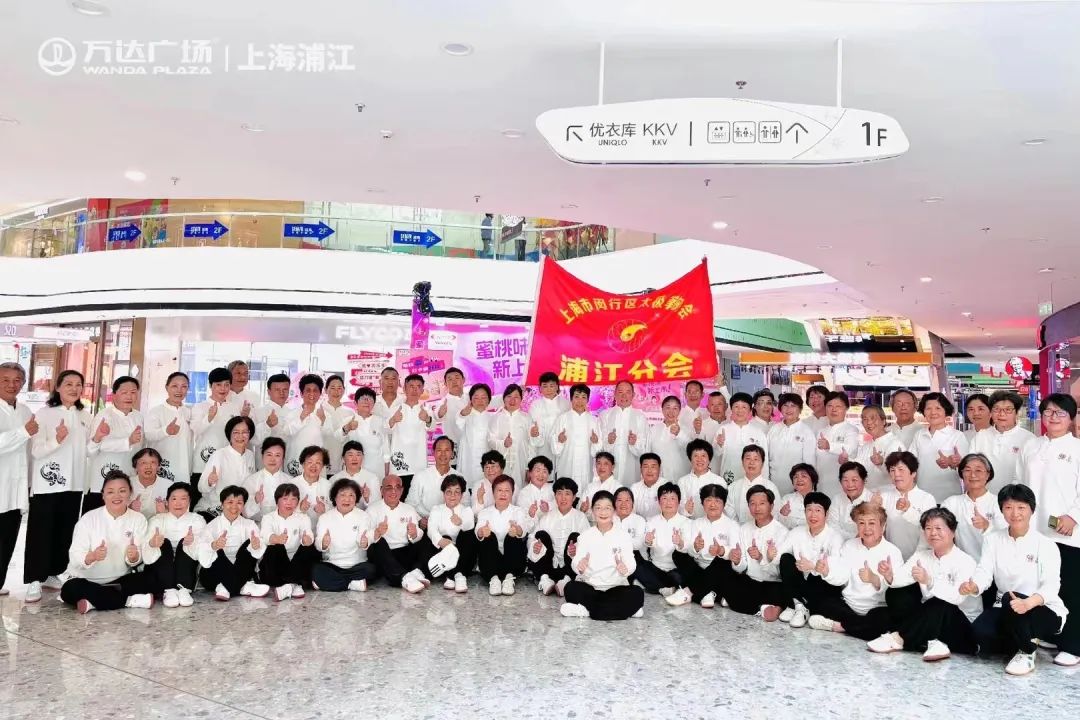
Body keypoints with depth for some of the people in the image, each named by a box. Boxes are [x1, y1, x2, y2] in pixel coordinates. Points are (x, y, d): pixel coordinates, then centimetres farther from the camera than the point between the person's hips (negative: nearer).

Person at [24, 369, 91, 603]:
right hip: (47, 483, -5)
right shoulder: (44, 413, -5)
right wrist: (57, 439, -30)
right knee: (40, 531, -2)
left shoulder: (85, 416, 10)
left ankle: (52, 573, 21)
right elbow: (36, 450, -13)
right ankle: (34, 579, 4)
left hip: (74, 483, 5)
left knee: (65, 532, 10)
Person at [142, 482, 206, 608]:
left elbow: (201, 554, -16)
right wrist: (152, 544, -40)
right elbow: (147, 557, -16)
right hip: (158, 572, 0)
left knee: (183, 543, -21)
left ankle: (184, 590, -33)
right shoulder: (157, 520, -3)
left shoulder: (198, 520, -2)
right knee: (165, 543, -22)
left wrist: (193, 543, -38)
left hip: (185, 570, 0)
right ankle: (168, 591, -34)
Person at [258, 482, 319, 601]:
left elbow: (309, 535, -14)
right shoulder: (268, 518, 5)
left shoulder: (303, 518, 9)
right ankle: (294, 585, -34)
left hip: (297, 562, 2)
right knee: (275, 548, -32)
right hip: (275, 564, -2)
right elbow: (265, 535, -20)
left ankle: (285, 586, -31)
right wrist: (276, 539, -46)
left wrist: (308, 539, -41)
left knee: (311, 549, -27)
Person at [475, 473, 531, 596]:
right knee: (489, 537, -26)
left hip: (513, 559, 0)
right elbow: (478, 532, -16)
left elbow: (523, 529, -20)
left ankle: (509, 578, -30)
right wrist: (482, 532, -43)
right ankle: (493, 578, -33)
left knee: (513, 536, -27)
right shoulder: (484, 513, 6)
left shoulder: (518, 512, 4)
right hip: (491, 559, 1)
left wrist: (518, 530, -46)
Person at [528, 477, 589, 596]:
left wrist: (578, 549, -32)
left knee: (575, 536, -23)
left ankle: (566, 580, -31)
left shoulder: (580, 517, 4)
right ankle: (545, 579, -29)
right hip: (550, 565, 2)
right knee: (542, 534, -17)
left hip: (571, 564, -2)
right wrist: (533, 545, -24)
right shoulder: (547, 517, 11)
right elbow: (532, 538, 0)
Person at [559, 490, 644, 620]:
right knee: (571, 588, -29)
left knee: (637, 594, -28)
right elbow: (575, 563, -6)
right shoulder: (586, 535, 4)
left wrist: (625, 568, -34)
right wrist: (579, 566, -31)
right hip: (588, 587, 0)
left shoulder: (623, 536, 1)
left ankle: (586, 610, -26)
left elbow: (631, 564, -10)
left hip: (616, 588, 0)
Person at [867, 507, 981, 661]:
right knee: (895, 594, -8)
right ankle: (931, 642, -18)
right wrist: (890, 576, -35)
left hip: (964, 626, -6)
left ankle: (898, 639, -20)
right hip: (930, 619, 6)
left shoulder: (965, 561, -15)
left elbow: (957, 597, -31)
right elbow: (903, 575, -12)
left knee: (939, 605, -35)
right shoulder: (922, 555, 5)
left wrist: (929, 581, -46)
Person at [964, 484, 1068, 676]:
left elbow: (1051, 585, -21)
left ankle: (1027, 653, -10)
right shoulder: (993, 539, 4)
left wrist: (1027, 603, -43)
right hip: (1006, 610, 4)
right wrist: (973, 586, -34)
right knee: (980, 632, -26)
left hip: (1044, 611, -4)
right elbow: (984, 572, -8)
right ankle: (1029, 640, 6)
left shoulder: (1046, 545, -8)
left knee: (1009, 599, -36)